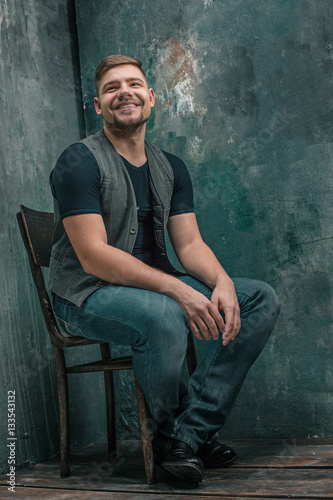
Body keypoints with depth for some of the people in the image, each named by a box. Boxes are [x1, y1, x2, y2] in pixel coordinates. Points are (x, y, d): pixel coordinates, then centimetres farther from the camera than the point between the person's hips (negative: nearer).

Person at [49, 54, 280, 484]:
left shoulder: (170, 168, 11)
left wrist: (221, 282, -18)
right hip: (86, 295, -7)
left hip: (157, 286, 7)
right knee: (163, 316, -38)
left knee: (261, 299, -7)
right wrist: (178, 290, -28)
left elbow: (189, 243, 5)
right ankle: (167, 436, -8)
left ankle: (188, 434, -15)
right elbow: (93, 257, -20)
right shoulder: (80, 162, -11)